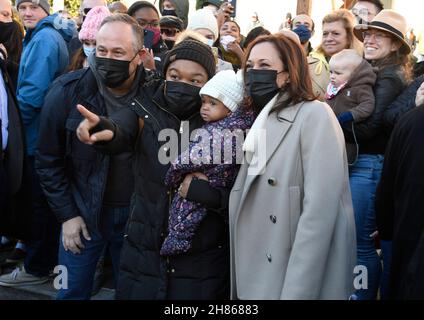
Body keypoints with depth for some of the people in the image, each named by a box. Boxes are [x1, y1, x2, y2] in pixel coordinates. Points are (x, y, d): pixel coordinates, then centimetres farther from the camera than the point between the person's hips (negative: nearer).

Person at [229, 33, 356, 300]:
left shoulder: (315, 115, -10)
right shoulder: (261, 123, 15)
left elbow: (319, 211, -20)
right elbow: (247, 204, 12)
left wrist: (296, 292, -24)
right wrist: (239, 283, 5)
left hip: (302, 284, -7)